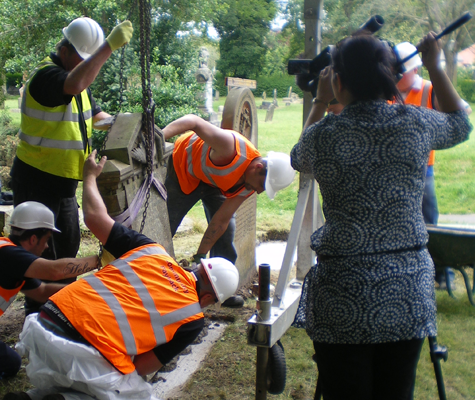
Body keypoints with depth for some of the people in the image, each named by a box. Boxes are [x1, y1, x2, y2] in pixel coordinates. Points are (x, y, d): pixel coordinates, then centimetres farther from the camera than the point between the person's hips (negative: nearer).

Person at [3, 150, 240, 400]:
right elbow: (141, 368, 5)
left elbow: (94, 217, 14)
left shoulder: (150, 251, 10)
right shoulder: (193, 320, 3)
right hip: (82, 358, -6)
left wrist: (90, 176, 31)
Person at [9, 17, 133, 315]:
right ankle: (37, 312, 9)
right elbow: (75, 84, -45)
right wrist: (109, 46, -47)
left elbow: (94, 113, 21)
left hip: (64, 181, 9)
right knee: (42, 250, -3)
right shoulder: (47, 75, -22)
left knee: (68, 244, 18)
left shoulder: (78, 74, 9)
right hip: (36, 181, -9)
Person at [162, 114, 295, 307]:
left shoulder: (247, 186, -19)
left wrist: (200, 256, -16)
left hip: (214, 181, 5)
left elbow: (220, 220, -15)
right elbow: (193, 121, -40)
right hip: (182, 166, -5)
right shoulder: (232, 149, -41)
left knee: (226, 231, -3)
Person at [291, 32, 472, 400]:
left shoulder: (322, 135, -8)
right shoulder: (417, 124, -2)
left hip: (342, 299, -2)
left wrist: (320, 104, 27)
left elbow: (299, 161, 18)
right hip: (408, 297, 3)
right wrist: (434, 66, 31)